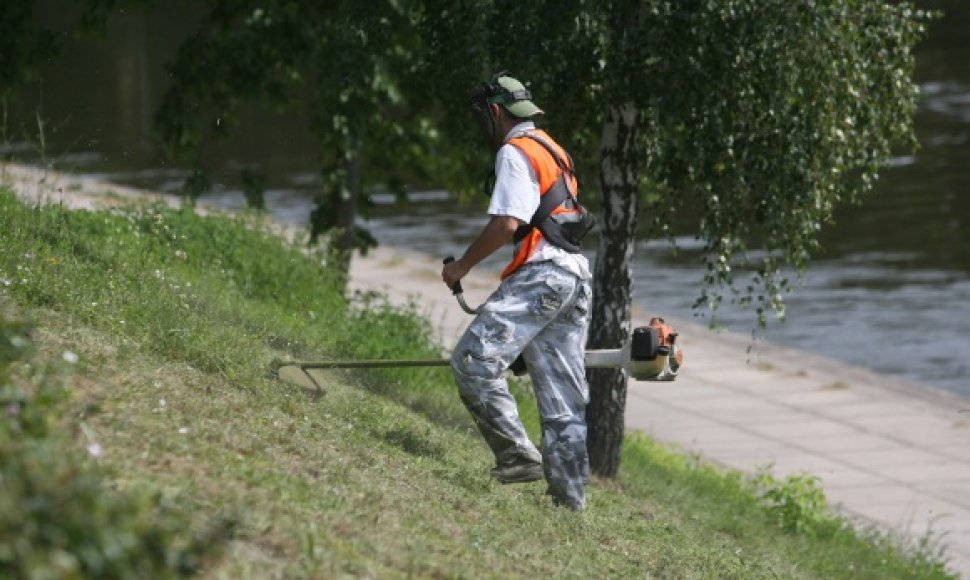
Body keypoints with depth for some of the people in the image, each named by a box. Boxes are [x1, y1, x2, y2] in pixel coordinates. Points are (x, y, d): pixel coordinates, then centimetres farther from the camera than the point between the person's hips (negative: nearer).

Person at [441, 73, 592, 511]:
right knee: (564, 396, 8)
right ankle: (570, 495, 8)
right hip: (576, 276, 10)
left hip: (541, 274, -10)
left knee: (474, 359, -15)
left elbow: (507, 223, -16)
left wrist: (462, 266, -6)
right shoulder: (553, 151, 26)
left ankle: (518, 456, -20)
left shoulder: (515, 152, -5)